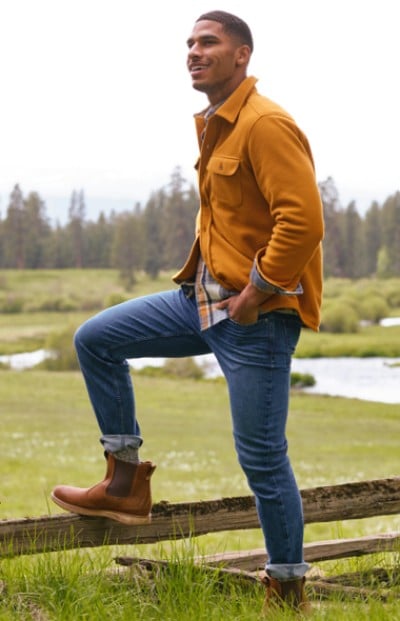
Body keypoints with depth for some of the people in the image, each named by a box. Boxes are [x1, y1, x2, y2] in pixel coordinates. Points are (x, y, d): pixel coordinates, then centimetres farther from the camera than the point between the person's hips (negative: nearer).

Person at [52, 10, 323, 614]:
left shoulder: (267, 124, -16)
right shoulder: (213, 128, 14)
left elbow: (303, 221, -25)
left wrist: (255, 293, -20)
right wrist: (209, 279, 14)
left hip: (257, 315, -9)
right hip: (205, 297, 9)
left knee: (261, 458, -4)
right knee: (95, 340, 8)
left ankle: (288, 592, 12)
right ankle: (127, 484, 15)